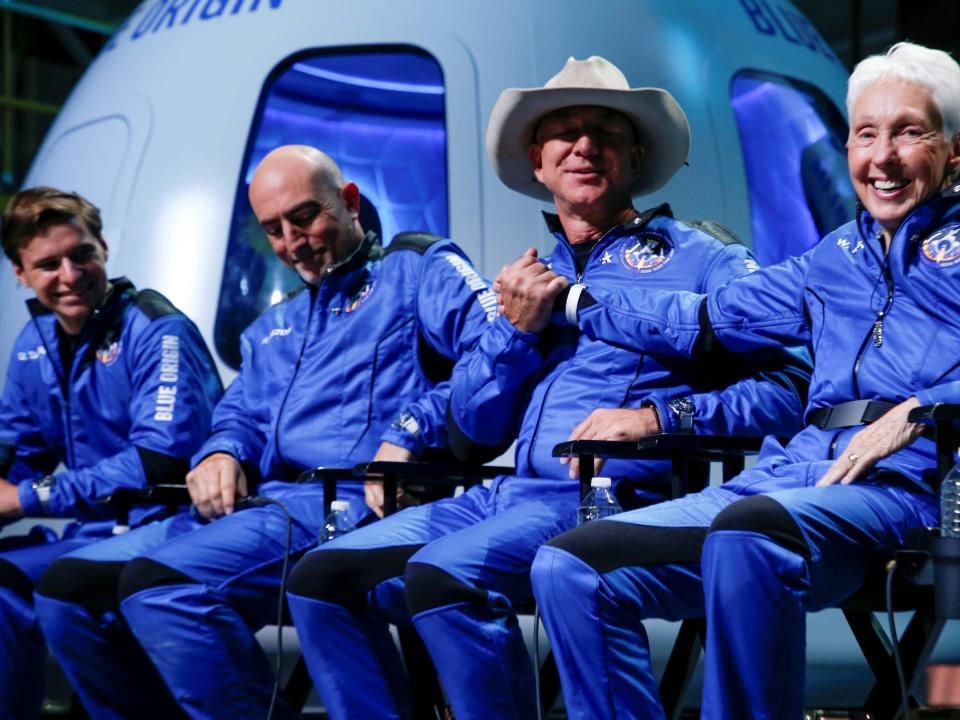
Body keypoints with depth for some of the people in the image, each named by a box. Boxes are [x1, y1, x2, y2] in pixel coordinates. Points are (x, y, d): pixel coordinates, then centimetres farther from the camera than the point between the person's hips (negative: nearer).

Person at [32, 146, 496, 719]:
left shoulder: (418, 268, 7)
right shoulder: (273, 328, 32)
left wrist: (410, 433, -23)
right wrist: (221, 453, 2)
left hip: (356, 499, -8)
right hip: (261, 501, 8)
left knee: (160, 582, -31)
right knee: (67, 588, -6)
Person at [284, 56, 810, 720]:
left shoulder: (694, 257, 5)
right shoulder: (530, 278, 23)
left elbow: (788, 386, -6)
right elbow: (471, 437, 18)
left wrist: (659, 416, -18)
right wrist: (516, 329, 4)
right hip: (509, 493, 7)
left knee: (443, 572, -31)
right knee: (324, 576, -8)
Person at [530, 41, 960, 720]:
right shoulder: (835, 259, 29)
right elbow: (711, 319, 38)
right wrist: (567, 301, 37)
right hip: (794, 472, 7)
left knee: (746, 530, -41)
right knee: (566, 567, -10)